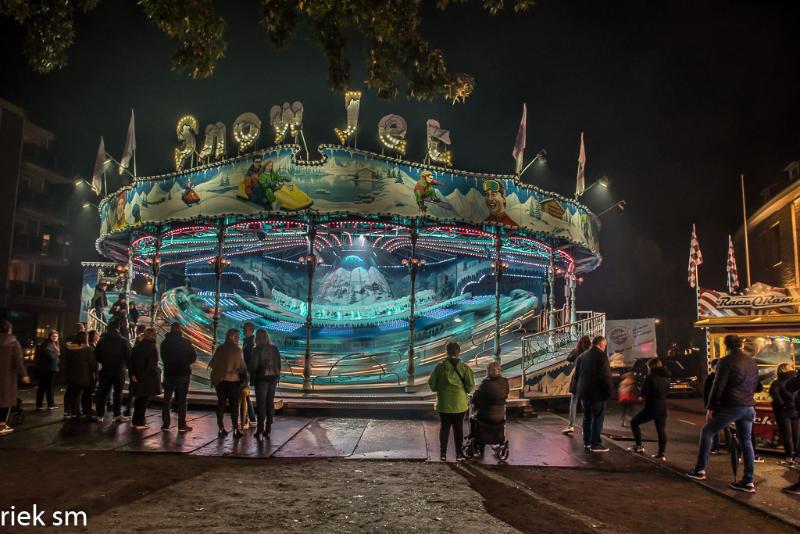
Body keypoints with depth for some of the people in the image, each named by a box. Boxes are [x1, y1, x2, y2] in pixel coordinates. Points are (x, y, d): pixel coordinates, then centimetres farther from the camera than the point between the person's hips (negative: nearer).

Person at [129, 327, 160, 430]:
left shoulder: (137, 346, 8)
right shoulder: (152, 347, -12)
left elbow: (131, 361, 5)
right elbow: (152, 364, -16)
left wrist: (133, 374, 3)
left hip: (137, 376, 6)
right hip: (148, 377, -6)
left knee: (139, 399, 17)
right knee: (144, 400, 2)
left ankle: (135, 421, 22)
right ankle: (139, 423, 5)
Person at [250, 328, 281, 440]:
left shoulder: (257, 350, -10)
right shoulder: (274, 349, 4)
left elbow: (254, 366, -10)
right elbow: (279, 364, 7)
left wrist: (252, 380, -1)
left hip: (262, 378, -5)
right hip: (273, 378, 5)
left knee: (261, 404, 1)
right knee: (270, 403, 9)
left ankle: (260, 430, 2)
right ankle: (268, 430, 13)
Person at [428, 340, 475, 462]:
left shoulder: (441, 366, -9)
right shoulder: (464, 367, -9)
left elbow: (431, 383, -5)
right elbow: (470, 385, -10)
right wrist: (464, 391, 10)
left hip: (444, 403, 0)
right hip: (459, 403, 0)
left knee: (444, 427, 11)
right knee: (458, 428, 11)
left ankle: (443, 453, 14)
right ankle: (459, 454, 16)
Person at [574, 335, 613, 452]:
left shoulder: (581, 356, 11)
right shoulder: (601, 356, -13)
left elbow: (577, 374, 14)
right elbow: (605, 376, -18)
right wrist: (608, 391, -10)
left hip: (584, 392, 7)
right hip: (597, 392, -7)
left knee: (587, 417, 15)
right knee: (597, 418, -1)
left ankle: (587, 442, 21)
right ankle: (595, 444, -1)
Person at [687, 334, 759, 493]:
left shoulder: (726, 361, -11)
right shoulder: (752, 361, 9)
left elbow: (718, 386, -13)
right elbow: (755, 384, 16)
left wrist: (710, 407, -7)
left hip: (730, 406, -6)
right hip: (749, 407, 6)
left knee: (707, 432, 8)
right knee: (746, 442, 10)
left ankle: (700, 470, 9)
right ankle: (748, 481, 10)